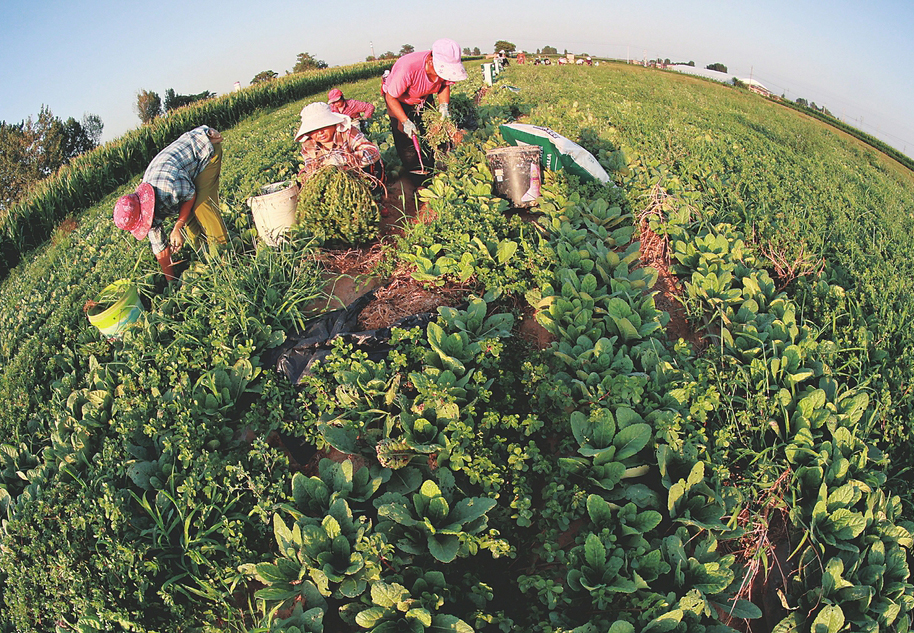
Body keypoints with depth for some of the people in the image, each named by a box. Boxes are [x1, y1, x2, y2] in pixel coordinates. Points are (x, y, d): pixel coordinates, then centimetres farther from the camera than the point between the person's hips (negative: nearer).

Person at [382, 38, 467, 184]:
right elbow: (391, 97, -31)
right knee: (406, 138, -7)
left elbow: (445, 85, -2)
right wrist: (405, 122, -37)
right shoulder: (408, 68, -44)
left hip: (423, 98, 5)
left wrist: (443, 106, -19)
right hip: (398, 99, -5)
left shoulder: (444, 67, -27)